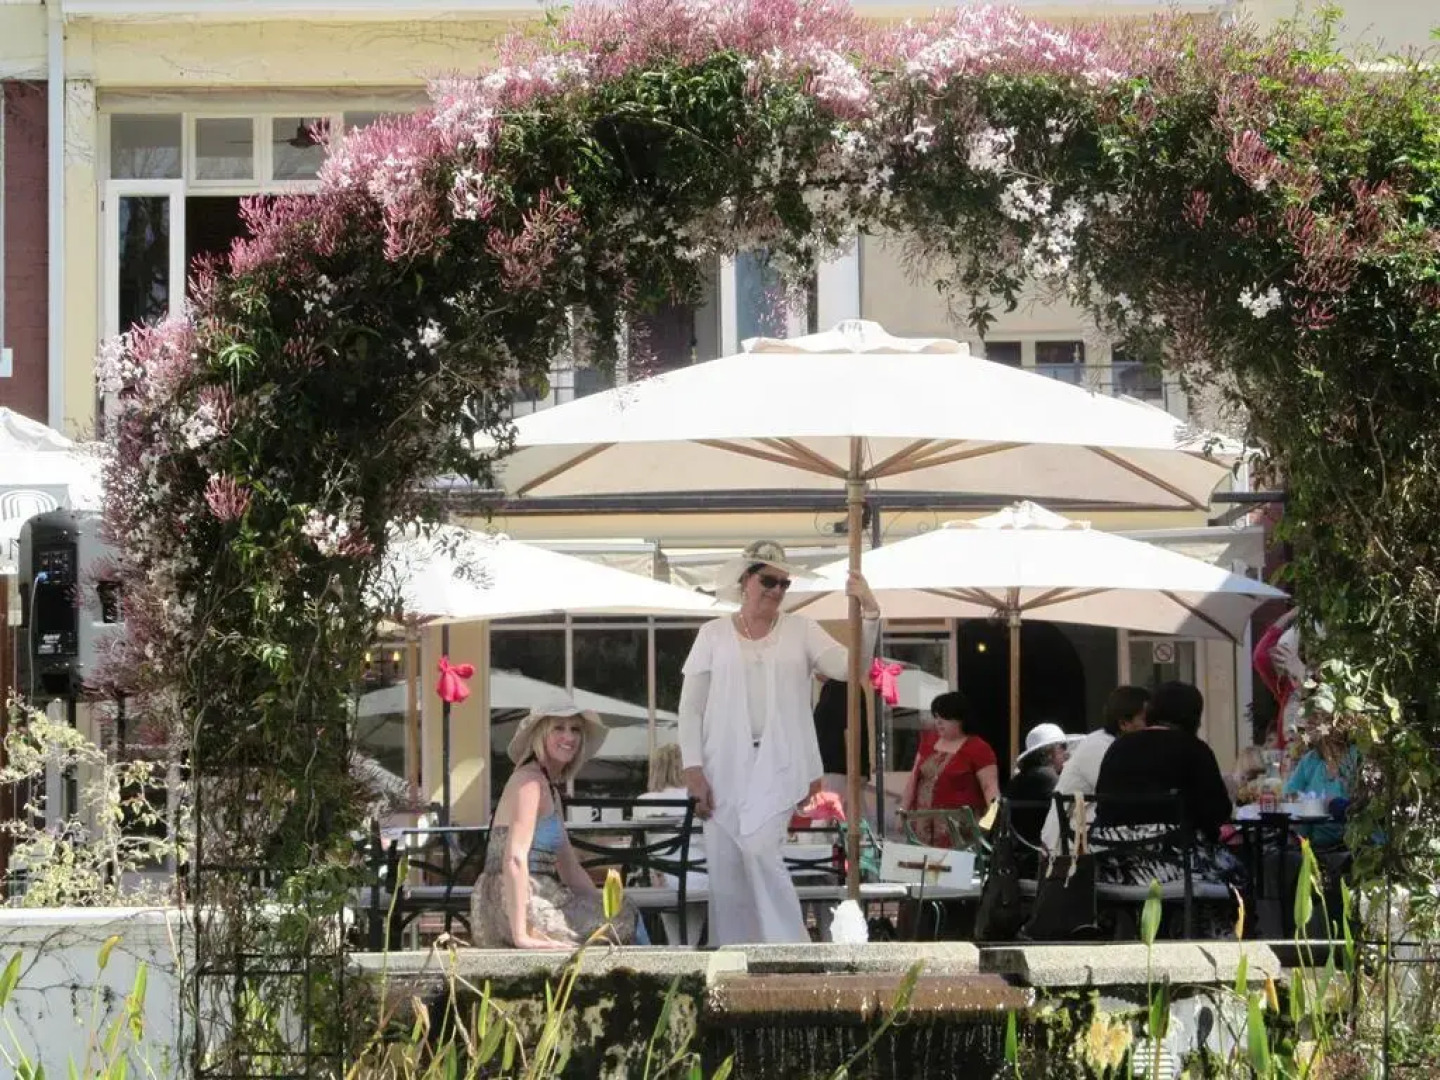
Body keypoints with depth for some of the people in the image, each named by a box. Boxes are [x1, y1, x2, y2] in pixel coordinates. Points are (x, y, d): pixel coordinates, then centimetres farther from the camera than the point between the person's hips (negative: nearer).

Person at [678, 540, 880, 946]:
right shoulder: (713, 634, 7)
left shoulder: (800, 630, 8)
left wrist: (870, 613, -17)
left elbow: (850, 666, -5)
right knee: (725, 868, 0)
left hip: (778, 765, -1)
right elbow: (690, 706, 5)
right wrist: (693, 769, -5)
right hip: (724, 767, 1)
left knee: (761, 850, -18)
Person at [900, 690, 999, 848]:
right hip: (923, 822, 6)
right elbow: (914, 779, 21)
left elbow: (990, 787, -10)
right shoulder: (929, 741, 15)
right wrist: (903, 811, 17)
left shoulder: (977, 749, -4)